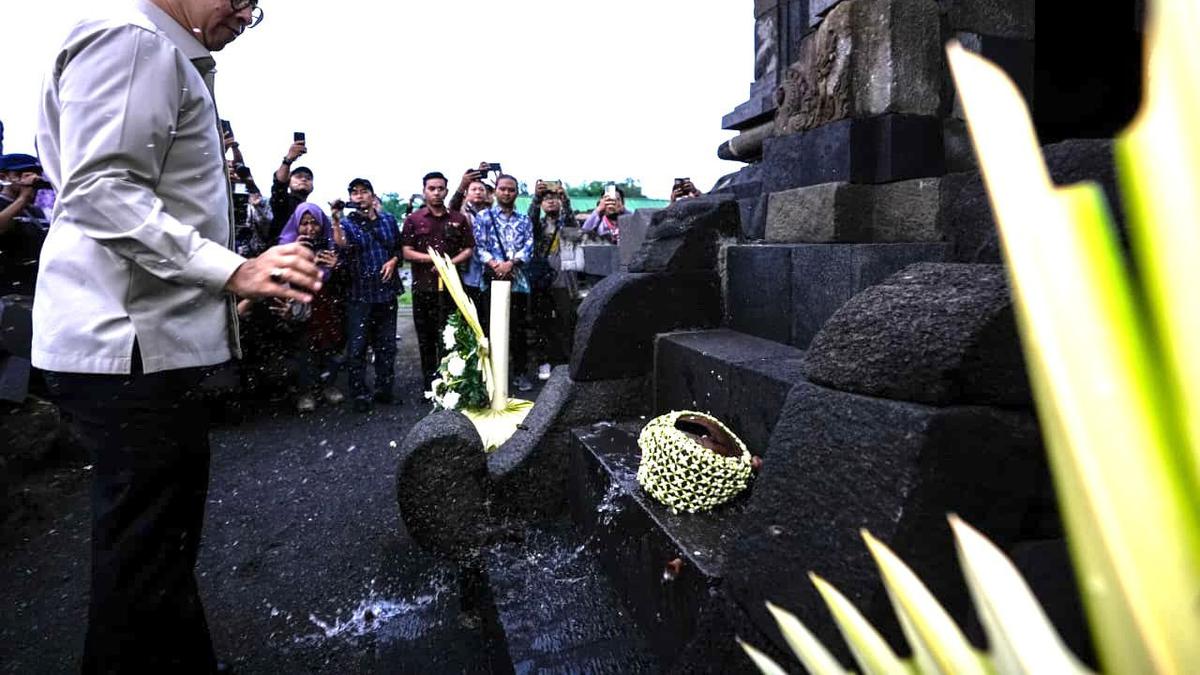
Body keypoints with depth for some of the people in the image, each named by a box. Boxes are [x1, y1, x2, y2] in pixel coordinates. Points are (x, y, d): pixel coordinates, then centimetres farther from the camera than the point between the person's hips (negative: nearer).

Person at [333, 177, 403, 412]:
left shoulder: (388, 220, 9)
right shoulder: (347, 223, 1)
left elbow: (399, 247, 17)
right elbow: (342, 246, -19)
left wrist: (393, 261, -2)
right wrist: (336, 220, -29)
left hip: (386, 291, 3)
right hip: (359, 294, -3)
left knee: (386, 344, 10)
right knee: (357, 346, -1)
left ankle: (385, 389, 23)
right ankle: (360, 394, 10)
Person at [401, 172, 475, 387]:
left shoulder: (459, 219, 9)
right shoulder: (413, 220, 6)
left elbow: (468, 250, 6)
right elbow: (407, 252, 0)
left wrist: (450, 263, -11)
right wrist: (434, 258, -13)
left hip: (451, 286, 0)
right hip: (423, 287, 1)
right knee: (425, 338, 7)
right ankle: (429, 384, 16)